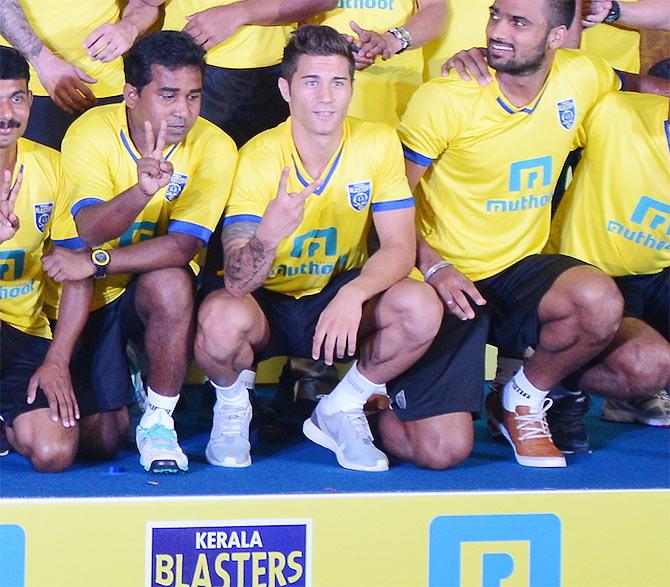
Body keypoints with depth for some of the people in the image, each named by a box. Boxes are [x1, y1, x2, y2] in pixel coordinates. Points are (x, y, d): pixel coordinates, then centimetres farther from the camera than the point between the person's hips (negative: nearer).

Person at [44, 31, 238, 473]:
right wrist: (142, 191, -52)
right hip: (88, 300, 0)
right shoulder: (90, 133, -19)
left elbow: (184, 245, -25)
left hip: (155, 289, 0)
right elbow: (90, 229, -33)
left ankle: (158, 421, -15)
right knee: (102, 439, -5)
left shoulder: (213, 147, -17)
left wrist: (96, 263, -32)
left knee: (170, 283, -36)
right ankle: (120, 397, 33)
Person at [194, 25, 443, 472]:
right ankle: (232, 406, 1)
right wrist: (269, 233, -51)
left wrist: (353, 294, -36)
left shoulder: (379, 145, -13)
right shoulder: (259, 159, -21)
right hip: (268, 304, -2)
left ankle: (340, 411, 0)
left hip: (338, 298, 3)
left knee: (421, 308, -27)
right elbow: (237, 282, -28)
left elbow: (400, 248, -15)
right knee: (221, 321, -37)